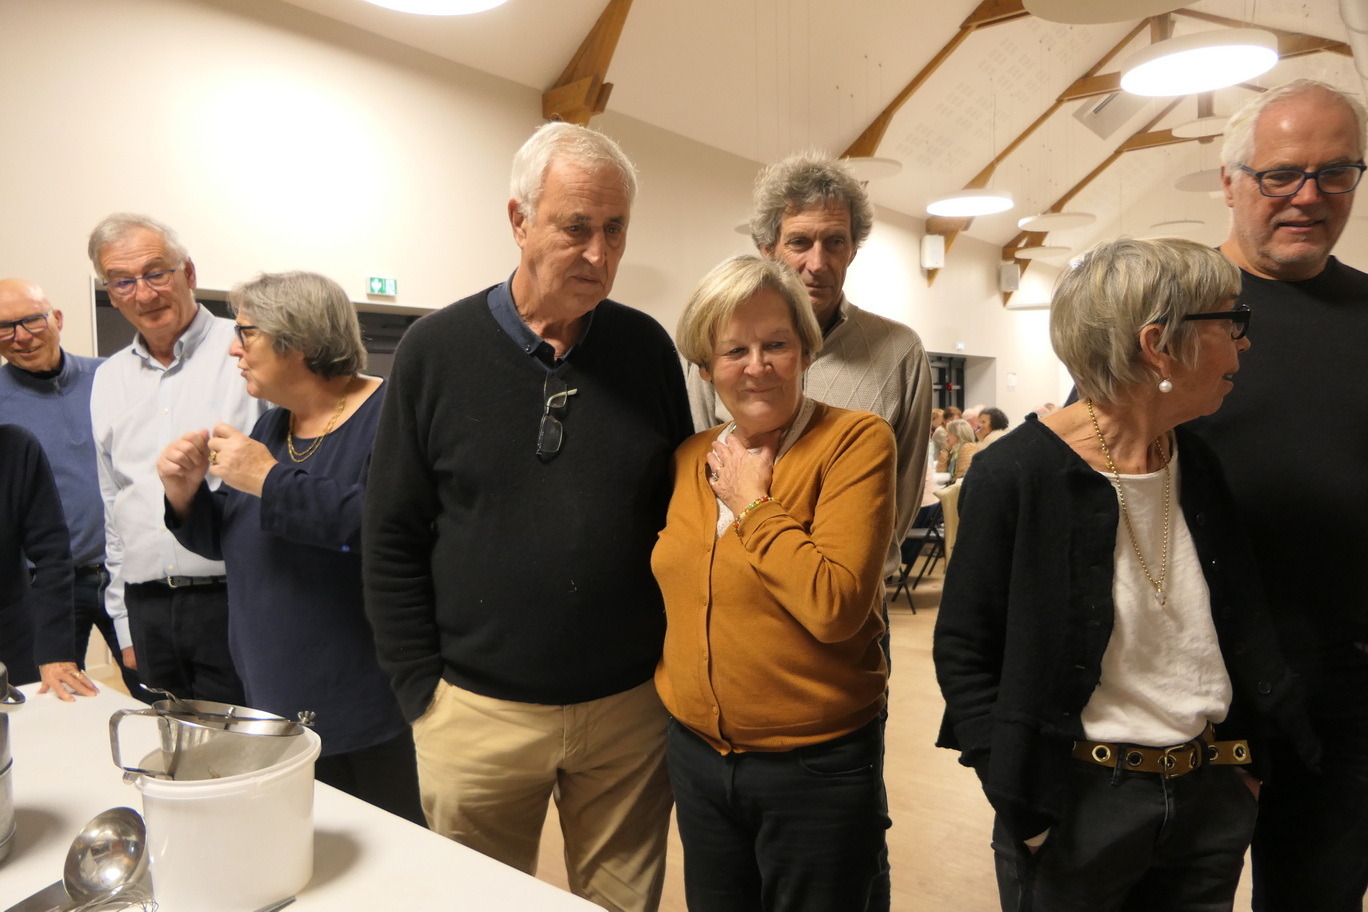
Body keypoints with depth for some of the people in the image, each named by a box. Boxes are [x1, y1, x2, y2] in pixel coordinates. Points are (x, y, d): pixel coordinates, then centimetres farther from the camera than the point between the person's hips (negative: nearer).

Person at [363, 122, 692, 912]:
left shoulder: (648, 348, -1)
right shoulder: (437, 350, -6)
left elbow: (682, 510, 5)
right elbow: (392, 543, -3)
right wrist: (423, 692, -4)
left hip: (631, 707, 2)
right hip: (479, 713, -1)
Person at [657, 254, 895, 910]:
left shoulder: (855, 441, -15)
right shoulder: (690, 459, 3)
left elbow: (835, 605, -25)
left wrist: (753, 505, -18)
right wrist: (672, 686, 4)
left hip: (816, 763, -5)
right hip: (697, 753, 6)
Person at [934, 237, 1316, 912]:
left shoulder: (1200, 467, 2)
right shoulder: (1015, 474, -18)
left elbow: (1242, 630, 12)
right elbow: (963, 649, -13)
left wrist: (1245, 759, 9)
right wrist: (1023, 805, -14)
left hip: (1210, 798, 6)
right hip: (1074, 802, -6)